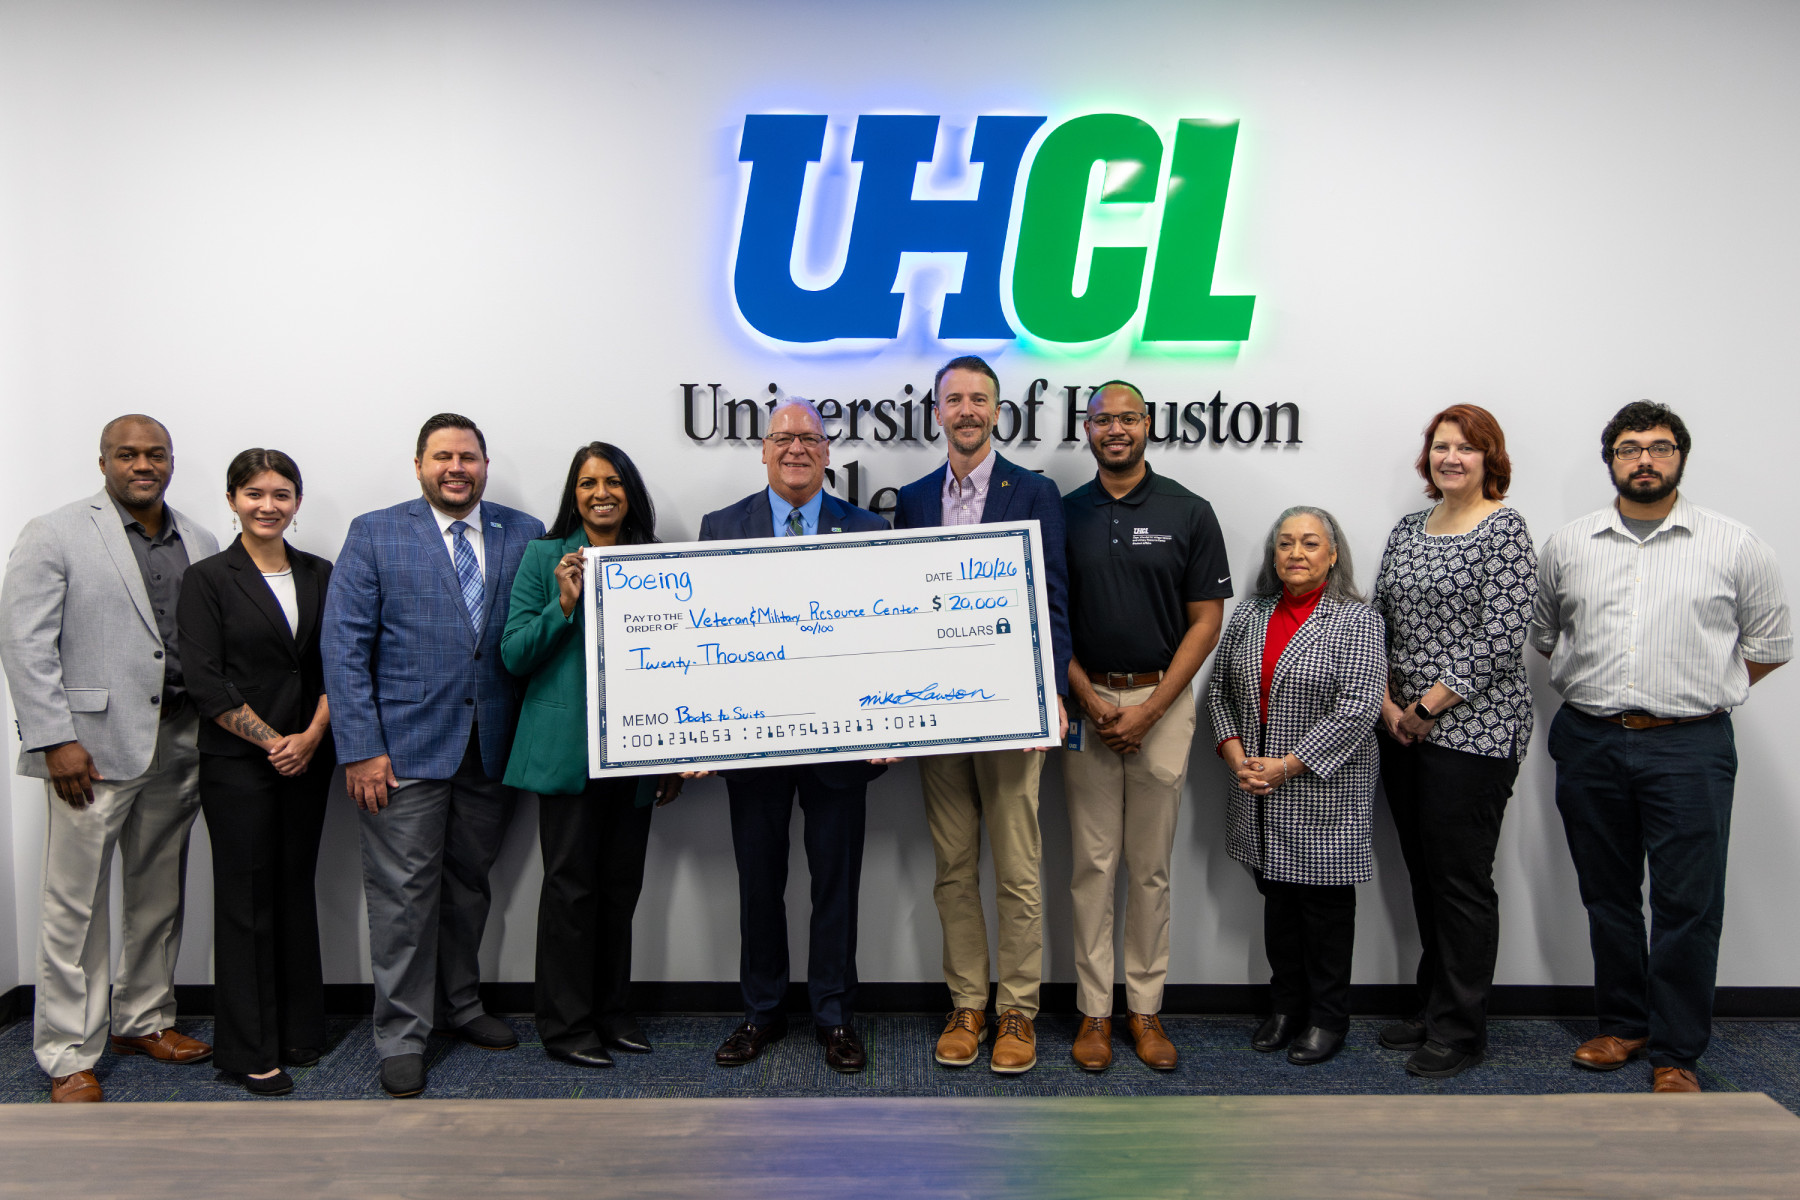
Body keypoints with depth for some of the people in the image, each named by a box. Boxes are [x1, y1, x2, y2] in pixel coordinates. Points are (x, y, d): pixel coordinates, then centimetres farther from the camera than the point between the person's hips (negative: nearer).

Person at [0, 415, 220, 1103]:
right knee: (76, 904, 1)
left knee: (159, 894, 14)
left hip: (178, 745, 5)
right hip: (93, 747, -5)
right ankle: (68, 1055, 13)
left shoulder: (200, 545, 12)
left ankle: (144, 1020, 30)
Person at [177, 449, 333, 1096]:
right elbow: (205, 681, -9)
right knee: (246, 898, 2)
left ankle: (299, 1030, 23)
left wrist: (312, 735, -7)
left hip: (307, 758, 4)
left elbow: (337, 665, 6)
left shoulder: (319, 574, 9)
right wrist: (272, 740, -12)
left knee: (296, 890, 11)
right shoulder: (208, 579, -3)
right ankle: (248, 1050, 13)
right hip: (237, 764, -4)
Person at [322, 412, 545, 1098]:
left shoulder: (525, 535, 7)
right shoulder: (374, 535, 0)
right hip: (405, 748, -3)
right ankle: (402, 1037, 15)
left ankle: (460, 1006, 33)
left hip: (491, 750, 3)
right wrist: (360, 749, -10)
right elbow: (344, 648, -4)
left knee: (470, 883, 15)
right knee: (404, 892, 1)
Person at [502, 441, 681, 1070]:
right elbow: (514, 654, -1)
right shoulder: (544, 557, 3)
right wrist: (563, 605, -17)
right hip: (569, 748, -3)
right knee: (571, 883, 0)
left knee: (622, 883, 10)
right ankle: (565, 1024, 12)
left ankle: (612, 1012, 23)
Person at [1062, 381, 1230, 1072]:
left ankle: (1146, 1007, 19)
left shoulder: (1188, 513, 1)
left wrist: (1148, 708, -10)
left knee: (1151, 866, 7)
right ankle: (1094, 1009, 15)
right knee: (1092, 864, 5)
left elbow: (1205, 621, -1)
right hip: (1087, 702, 1)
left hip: (1162, 701, -1)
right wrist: (1089, 698, -7)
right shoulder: (1064, 513, 5)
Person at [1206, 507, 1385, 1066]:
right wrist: (1237, 757, -3)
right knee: (1276, 896, 12)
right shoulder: (1249, 615, 8)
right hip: (1259, 795, 5)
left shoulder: (1357, 621, -7)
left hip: (1324, 794, -4)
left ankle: (1327, 1018, 19)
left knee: (1324, 899, 5)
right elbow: (1219, 690, 11)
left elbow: (1358, 707, -15)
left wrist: (1288, 766, -16)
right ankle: (1285, 1007, 26)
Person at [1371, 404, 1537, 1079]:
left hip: (1472, 730, -6)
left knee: (1461, 879, 0)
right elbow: (1376, 622, 12)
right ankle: (1433, 1007, 27)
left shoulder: (1505, 530, -8)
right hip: (1404, 730, 7)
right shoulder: (1408, 530, 12)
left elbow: (1499, 639, -16)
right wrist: (1388, 704, -1)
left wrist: (1428, 707, -14)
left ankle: (1460, 1031, 12)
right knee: (1423, 872, 14)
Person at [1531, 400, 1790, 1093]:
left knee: (1687, 906, -1)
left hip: (1689, 749, -2)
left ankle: (1675, 1052, 11)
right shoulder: (1567, 545, 7)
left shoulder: (1735, 547, 1)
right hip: (1588, 744, 3)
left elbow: (1770, 644, 8)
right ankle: (1622, 1024, 27)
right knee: (1607, 897, 12)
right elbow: (1542, 634, 19)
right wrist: (1601, 686, 12)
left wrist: (1695, 691, 6)